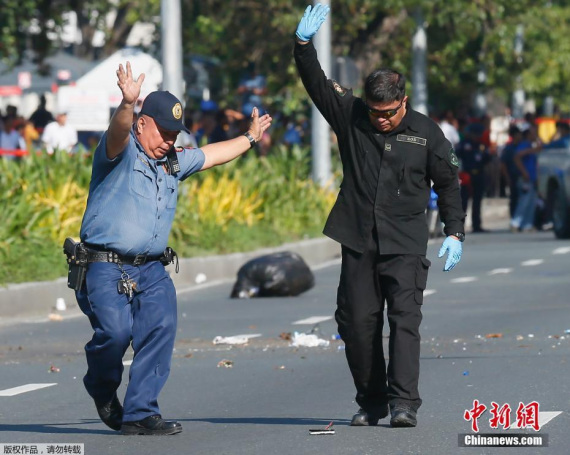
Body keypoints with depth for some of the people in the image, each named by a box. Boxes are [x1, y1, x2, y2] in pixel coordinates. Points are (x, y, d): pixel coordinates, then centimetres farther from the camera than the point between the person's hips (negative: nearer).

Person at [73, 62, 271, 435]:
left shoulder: (174, 163, 20)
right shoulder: (122, 152, -3)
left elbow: (213, 155, 38)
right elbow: (118, 132, -27)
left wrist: (250, 138, 48)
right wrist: (128, 104, -47)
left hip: (151, 269, 7)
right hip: (105, 267, -7)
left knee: (161, 327, -14)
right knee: (115, 330, -23)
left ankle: (140, 413, -7)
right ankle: (102, 389, 9)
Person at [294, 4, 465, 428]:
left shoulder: (427, 133, 0)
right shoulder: (350, 116, 2)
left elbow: (448, 183, 8)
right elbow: (316, 83, -6)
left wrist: (455, 233, 3)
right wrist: (303, 44, -22)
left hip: (405, 245, -2)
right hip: (359, 241, 3)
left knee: (405, 318, -13)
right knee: (357, 322, 4)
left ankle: (404, 402, -18)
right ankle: (371, 401, 17)